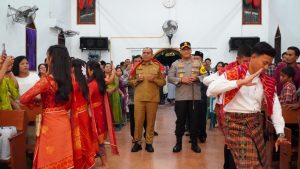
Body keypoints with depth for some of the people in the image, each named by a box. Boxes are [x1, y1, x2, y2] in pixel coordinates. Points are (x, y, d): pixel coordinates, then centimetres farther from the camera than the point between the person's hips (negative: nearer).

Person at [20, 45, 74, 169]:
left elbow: (23, 99, -13)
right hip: (64, 121, 6)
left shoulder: (46, 80, -17)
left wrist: (35, 100, 5)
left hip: (50, 123, -6)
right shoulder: (68, 79, 3)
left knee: (50, 158, 7)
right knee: (63, 156, 15)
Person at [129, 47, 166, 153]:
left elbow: (163, 82, 5)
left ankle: (149, 143, 16)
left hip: (153, 98, -1)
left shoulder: (157, 66, 6)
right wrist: (137, 80, -7)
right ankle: (137, 142, 14)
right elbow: (130, 81, 12)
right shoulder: (137, 66, 10)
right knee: (138, 121, 2)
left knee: (151, 121, 5)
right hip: (139, 98, 1)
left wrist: (155, 80, -13)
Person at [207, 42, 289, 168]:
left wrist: (280, 133, -8)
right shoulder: (233, 73, -9)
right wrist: (240, 82, -29)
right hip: (235, 122, -6)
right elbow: (210, 90, -23)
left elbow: (275, 106, 3)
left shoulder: (267, 82, 7)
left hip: (256, 123, 6)